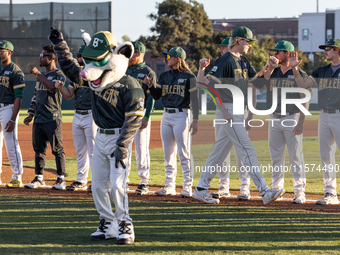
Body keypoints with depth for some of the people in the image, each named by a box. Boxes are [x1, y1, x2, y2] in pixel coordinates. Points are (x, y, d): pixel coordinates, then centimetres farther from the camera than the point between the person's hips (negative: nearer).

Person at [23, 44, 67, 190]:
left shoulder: (59, 75, -6)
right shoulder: (41, 76, 19)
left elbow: (51, 87, -26)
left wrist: (37, 73, -17)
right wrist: (31, 114, 19)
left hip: (53, 119, -8)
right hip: (38, 119, 8)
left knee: (57, 149, -4)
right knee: (39, 149, 9)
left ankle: (61, 179, 1)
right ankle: (39, 178, 16)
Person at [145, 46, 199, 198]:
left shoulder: (189, 77, -5)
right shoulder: (164, 76, 13)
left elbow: (195, 99, -7)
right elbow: (156, 96, 12)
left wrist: (195, 120, -13)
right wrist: (150, 85, -7)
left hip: (181, 116, -6)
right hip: (166, 116, 7)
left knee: (184, 153, -7)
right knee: (168, 154, 8)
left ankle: (188, 187, -3)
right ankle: (169, 186, 13)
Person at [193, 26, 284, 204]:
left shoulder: (243, 62, 16)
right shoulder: (225, 61, -12)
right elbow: (211, 84, -16)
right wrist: (224, 111, -21)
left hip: (239, 112, 10)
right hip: (229, 110, -10)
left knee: (220, 151, 12)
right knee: (247, 150, -12)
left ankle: (201, 189, 18)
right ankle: (264, 191, -15)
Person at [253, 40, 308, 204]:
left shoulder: (299, 74, -4)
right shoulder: (273, 73, 12)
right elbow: (259, 85, -2)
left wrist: (300, 123, -15)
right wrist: (270, 69, -7)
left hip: (292, 119, -6)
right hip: (274, 119, 6)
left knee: (295, 156, -6)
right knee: (275, 156, 9)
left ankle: (299, 191, -4)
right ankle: (276, 189, 16)